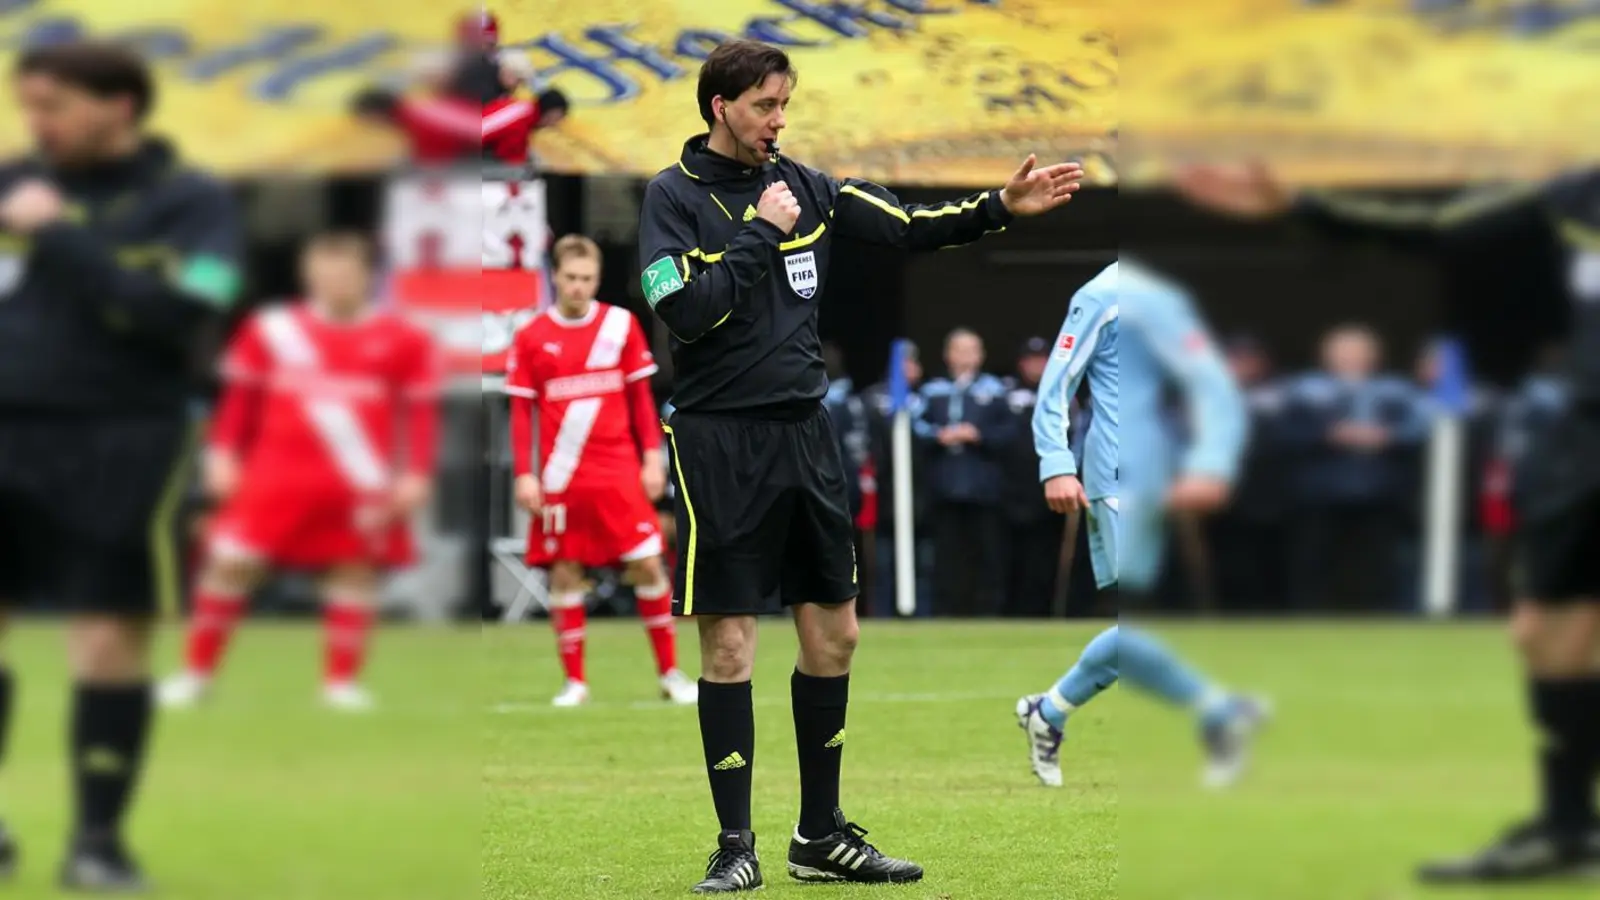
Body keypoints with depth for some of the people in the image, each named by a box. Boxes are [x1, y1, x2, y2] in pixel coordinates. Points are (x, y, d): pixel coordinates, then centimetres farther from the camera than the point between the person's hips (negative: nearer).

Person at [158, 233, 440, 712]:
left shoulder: (402, 341, 1)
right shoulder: (271, 329, 5)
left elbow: (421, 415, 3)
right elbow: (240, 398, 11)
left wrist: (415, 476, -4)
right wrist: (223, 453, 5)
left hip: (362, 482, 0)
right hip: (277, 473, 0)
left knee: (356, 570, 1)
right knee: (229, 562, -4)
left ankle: (342, 681, 14)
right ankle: (197, 672, 8)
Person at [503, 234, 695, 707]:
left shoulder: (621, 324, 3)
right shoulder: (531, 338, 1)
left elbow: (641, 397, 8)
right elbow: (521, 411, 3)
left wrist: (652, 456, 2)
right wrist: (524, 474, -4)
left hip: (619, 471, 0)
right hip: (561, 477, 0)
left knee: (647, 563, -3)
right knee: (564, 572, 1)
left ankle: (670, 672, 8)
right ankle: (574, 681, 11)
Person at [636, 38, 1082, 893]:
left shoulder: (802, 186, 8)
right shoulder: (673, 197, -6)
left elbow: (910, 227, 6)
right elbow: (686, 311, -18)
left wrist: (1000, 207, -7)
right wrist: (762, 233, -15)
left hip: (805, 433, 6)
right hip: (719, 441, -6)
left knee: (832, 632, 8)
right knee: (728, 645, -3)